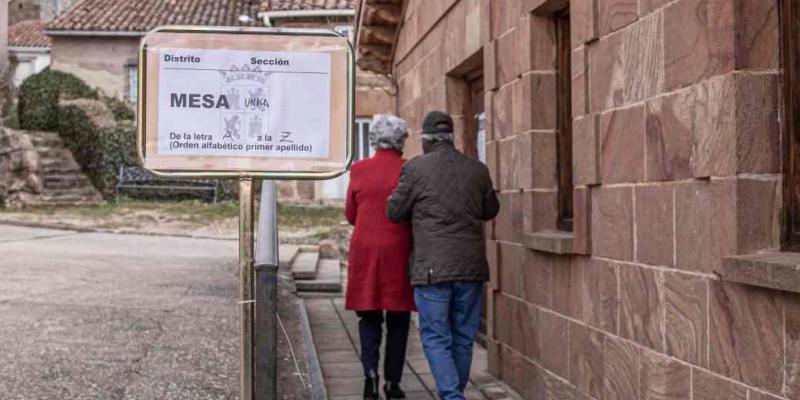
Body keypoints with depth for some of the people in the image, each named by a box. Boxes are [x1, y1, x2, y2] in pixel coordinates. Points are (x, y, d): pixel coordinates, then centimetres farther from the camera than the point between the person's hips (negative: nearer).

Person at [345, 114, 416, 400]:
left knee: (369, 317, 12)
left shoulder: (359, 170, 0)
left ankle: (370, 369, -8)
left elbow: (351, 215, 7)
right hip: (399, 251, -1)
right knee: (398, 319, 9)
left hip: (365, 251, 1)